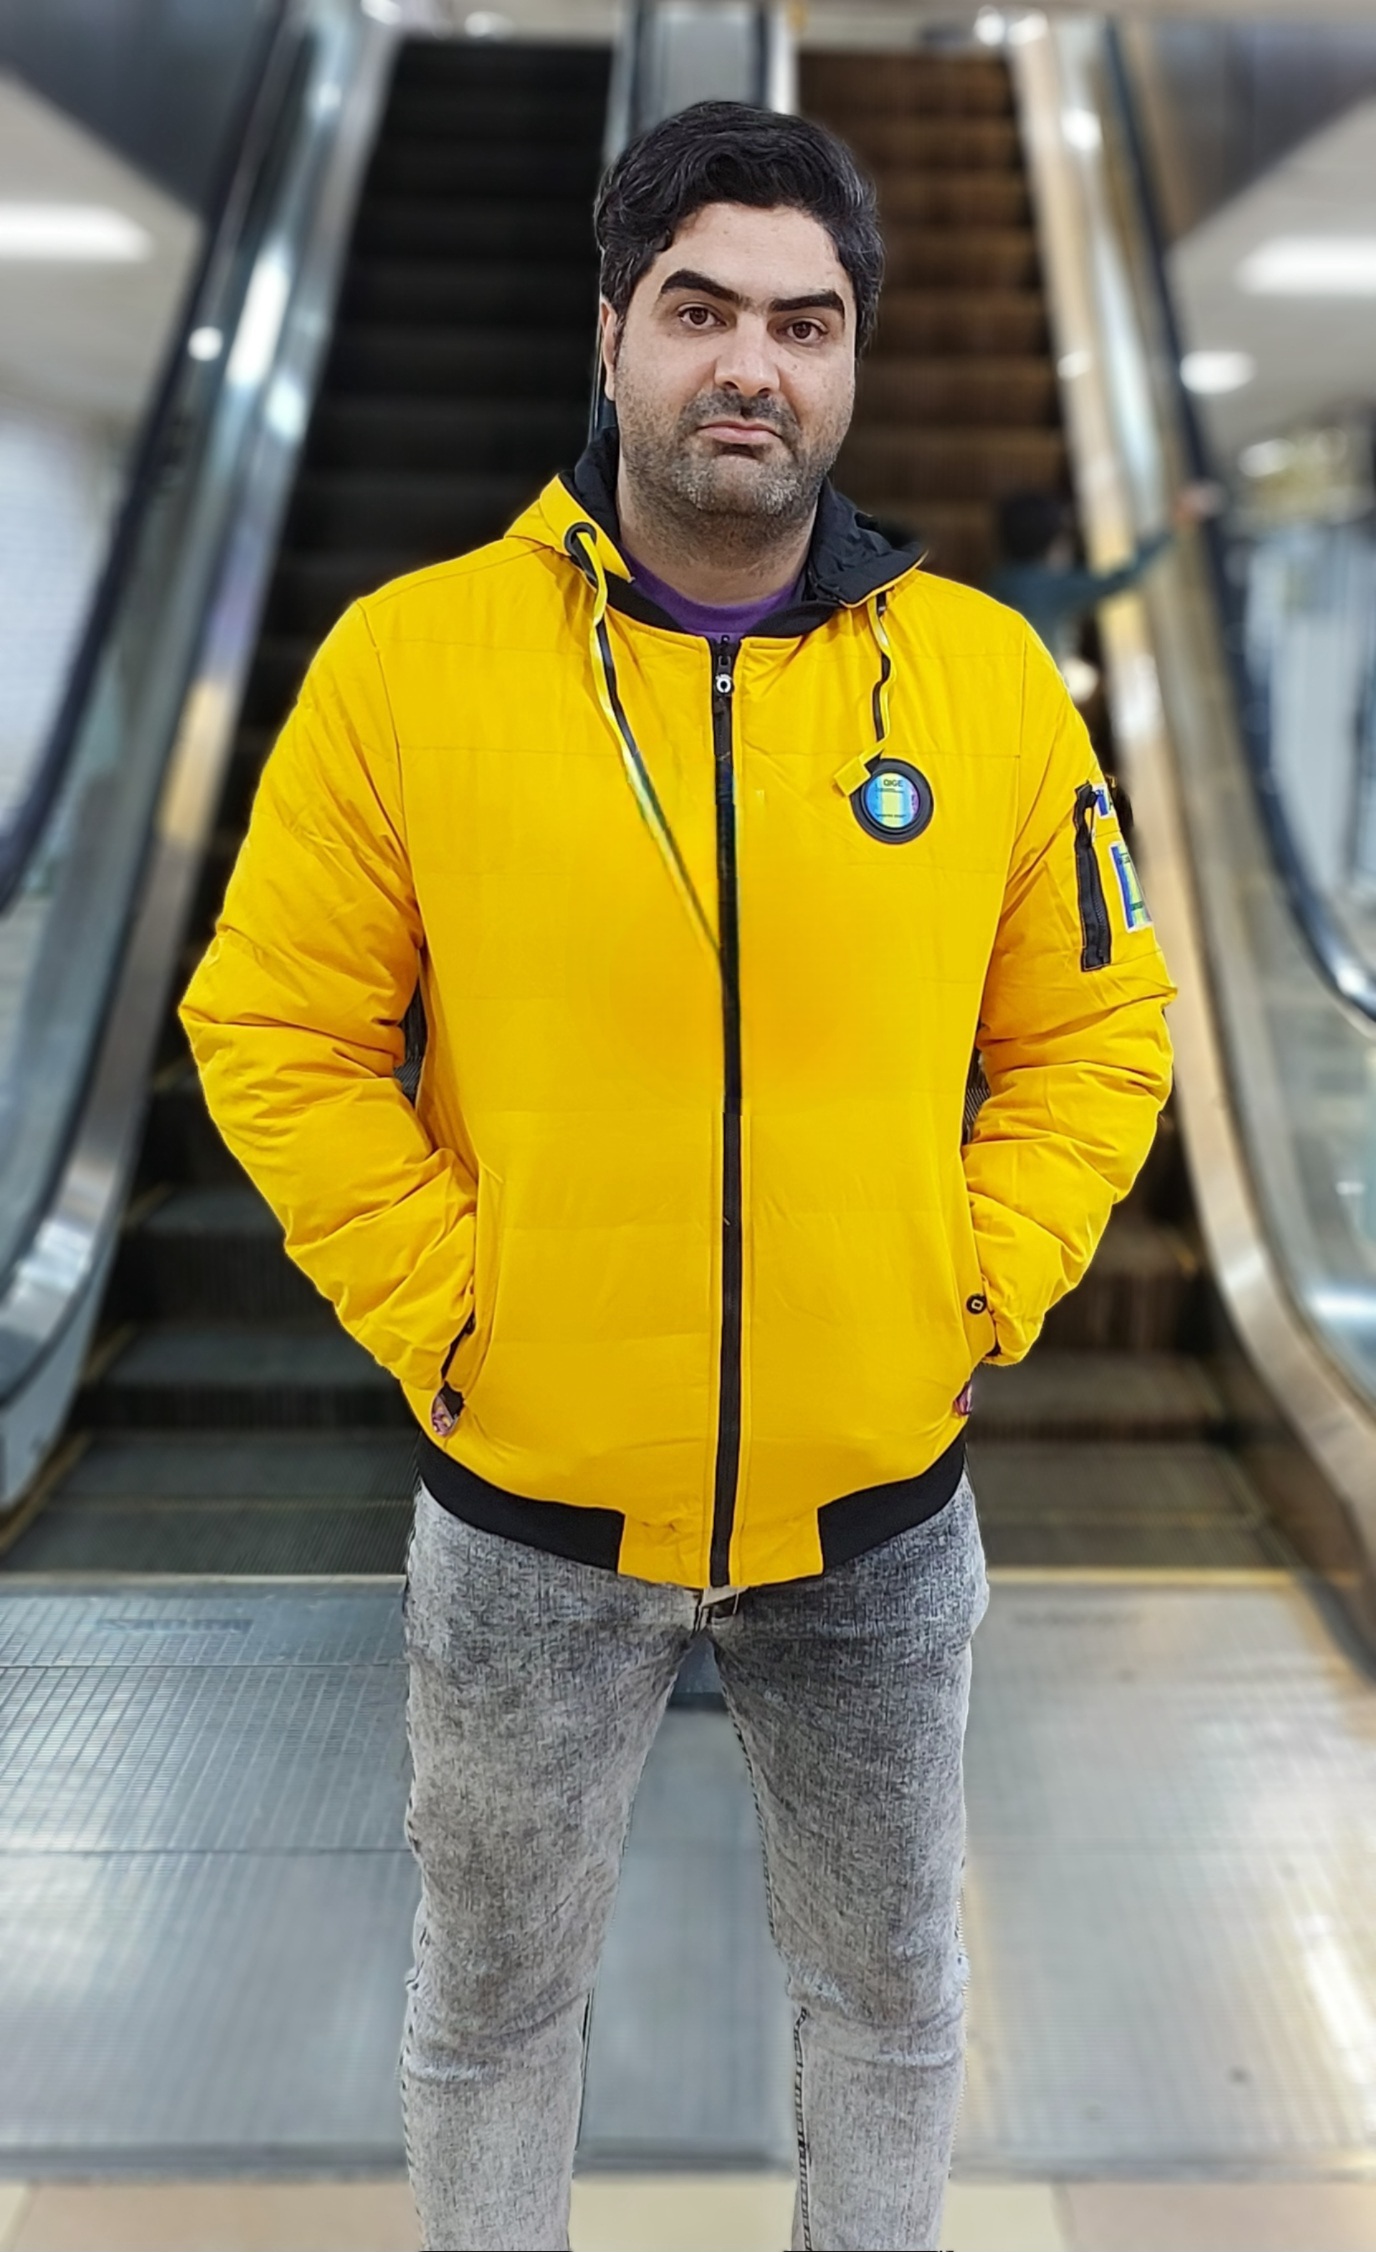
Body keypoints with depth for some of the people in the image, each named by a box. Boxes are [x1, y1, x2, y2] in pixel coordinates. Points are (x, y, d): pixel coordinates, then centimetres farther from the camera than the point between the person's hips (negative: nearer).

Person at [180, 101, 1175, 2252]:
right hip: (527, 1515, -1)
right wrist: (439, 1316, -10)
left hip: (885, 1516, 2)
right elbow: (277, 1031, -5)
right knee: (496, 1996, 22)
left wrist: (982, 1298, -6)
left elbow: (1095, 1032, 3)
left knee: (891, 1989, 24)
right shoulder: (408, 659, -9)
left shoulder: (990, 671, -4)